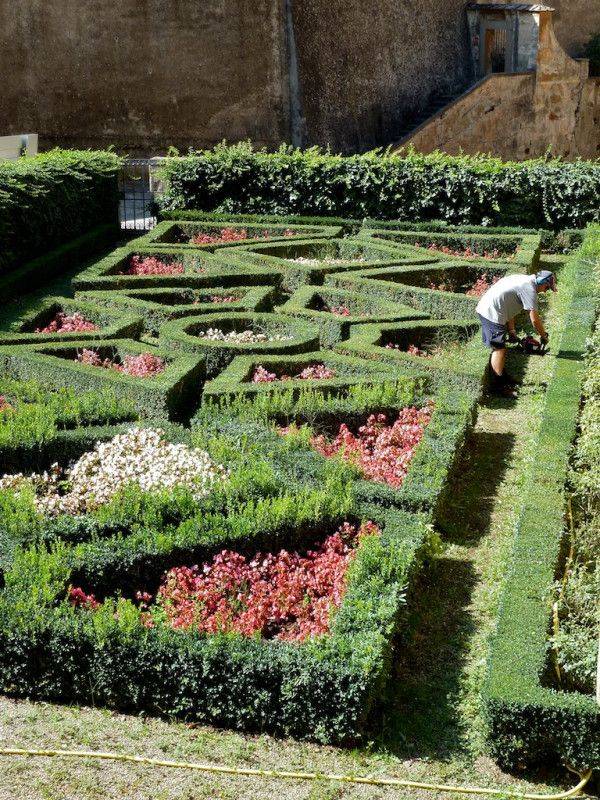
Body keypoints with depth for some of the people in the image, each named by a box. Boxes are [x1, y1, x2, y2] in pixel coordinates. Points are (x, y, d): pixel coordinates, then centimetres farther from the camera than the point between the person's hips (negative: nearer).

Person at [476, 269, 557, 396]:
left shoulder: (524, 280, 18)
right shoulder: (530, 289, -12)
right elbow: (535, 320, -12)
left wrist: (511, 331, 23)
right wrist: (544, 336, 4)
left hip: (483, 308, 10)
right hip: (493, 313, -10)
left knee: (498, 347, 20)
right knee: (499, 349, -3)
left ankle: (501, 375, 31)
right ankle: (497, 385, 2)